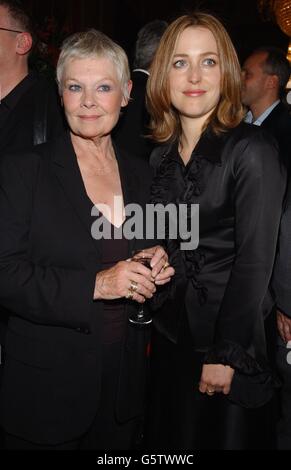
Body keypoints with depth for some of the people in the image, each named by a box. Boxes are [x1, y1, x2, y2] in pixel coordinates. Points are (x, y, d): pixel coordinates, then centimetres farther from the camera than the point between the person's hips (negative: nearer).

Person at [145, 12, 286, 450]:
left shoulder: (251, 149, -16)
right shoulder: (162, 153, 3)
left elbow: (254, 259, -18)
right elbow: (162, 246, 9)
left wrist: (225, 354, -16)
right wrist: (148, 323, 4)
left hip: (226, 336, -5)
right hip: (169, 333, 6)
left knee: (221, 434, 16)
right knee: (168, 436, 21)